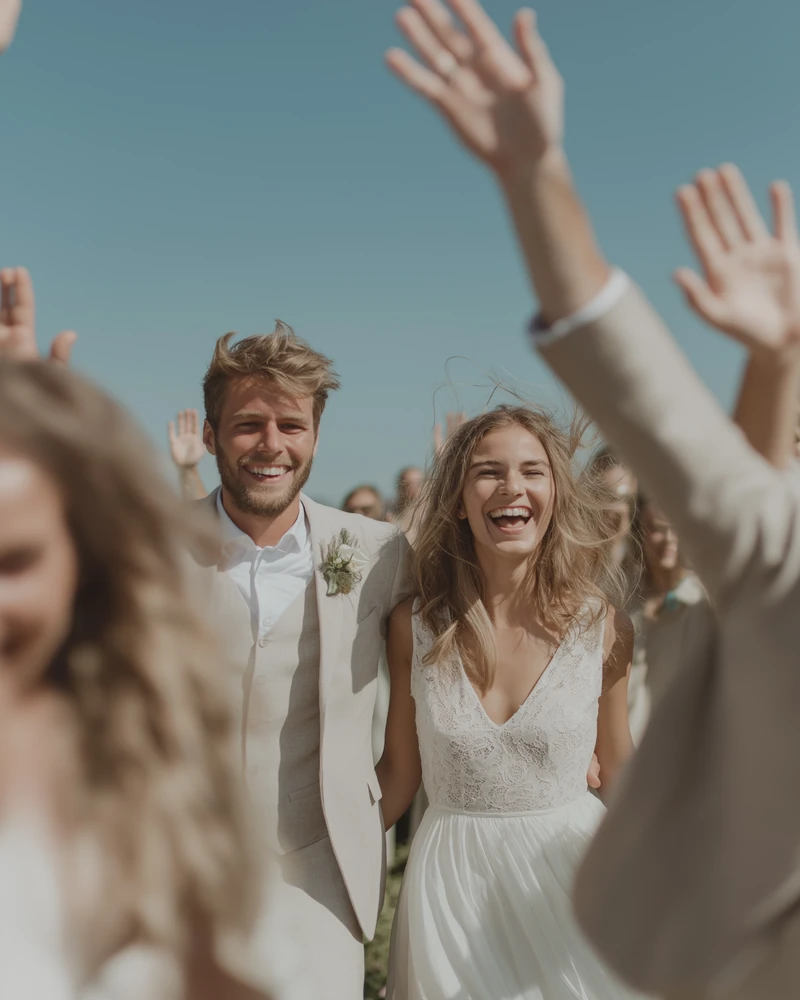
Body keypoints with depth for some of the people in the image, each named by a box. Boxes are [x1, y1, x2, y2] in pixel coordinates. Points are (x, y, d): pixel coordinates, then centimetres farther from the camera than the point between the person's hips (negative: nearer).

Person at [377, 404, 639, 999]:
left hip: (572, 875, 0)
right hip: (452, 887, 0)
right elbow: (399, 773, 2)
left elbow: (620, 767, 6)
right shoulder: (414, 627, -7)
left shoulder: (603, 627, -8)